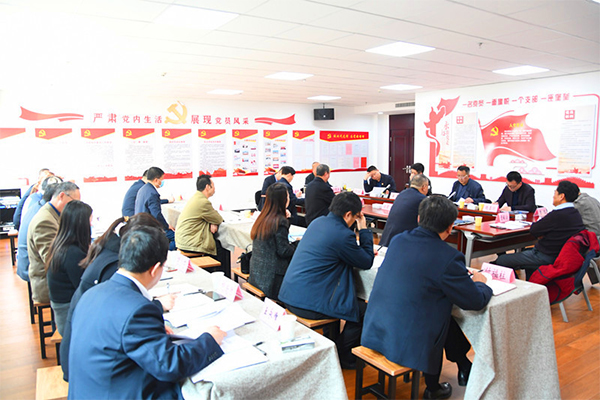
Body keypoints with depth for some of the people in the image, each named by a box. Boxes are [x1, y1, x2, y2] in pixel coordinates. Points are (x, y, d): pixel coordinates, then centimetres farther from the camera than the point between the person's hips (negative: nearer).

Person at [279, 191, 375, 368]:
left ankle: (331, 345, 37)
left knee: (352, 301, 27)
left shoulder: (317, 222, 10)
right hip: (309, 304, -9)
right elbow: (367, 263, -3)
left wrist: (361, 248, 21)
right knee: (362, 309, 8)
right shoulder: (343, 235, -17)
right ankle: (343, 358, 20)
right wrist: (364, 230, 4)